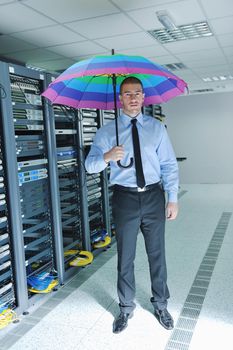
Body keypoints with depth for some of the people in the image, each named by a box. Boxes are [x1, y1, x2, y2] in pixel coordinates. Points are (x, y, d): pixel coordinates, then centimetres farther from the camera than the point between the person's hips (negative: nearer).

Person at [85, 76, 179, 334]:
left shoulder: (156, 128, 4)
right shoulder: (107, 131, 0)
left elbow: (169, 165, 2)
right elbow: (90, 164, -9)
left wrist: (172, 199, -4)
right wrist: (106, 157, -31)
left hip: (153, 196, 1)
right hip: (125, 197, -1)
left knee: (157, 254, 13)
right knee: (125, 257, 11)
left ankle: (160, 305, 35)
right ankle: (126, 308, 32)